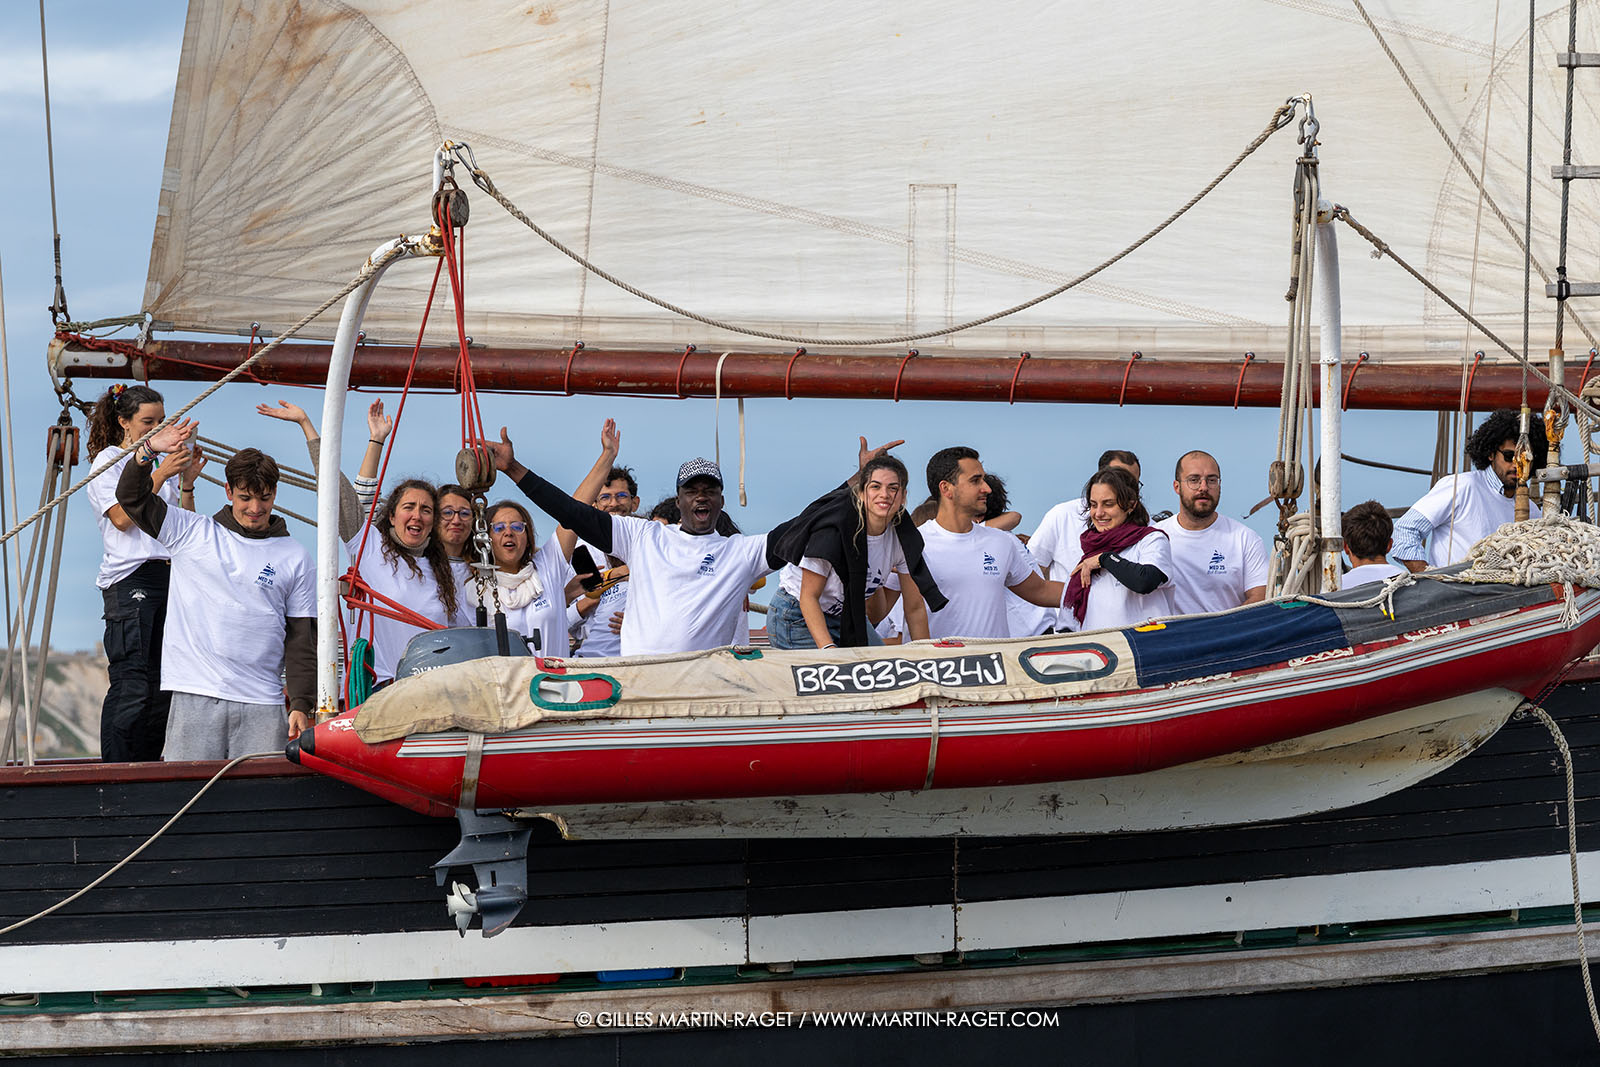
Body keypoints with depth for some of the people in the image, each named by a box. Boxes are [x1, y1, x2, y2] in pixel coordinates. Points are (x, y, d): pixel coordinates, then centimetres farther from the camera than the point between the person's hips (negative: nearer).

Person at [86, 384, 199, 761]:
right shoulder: (108, 461, 5)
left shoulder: (162, 463, 22)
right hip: (129, 578, -7)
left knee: (161, 684, 1)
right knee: (132, 684, -15)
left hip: (169, 575, 7)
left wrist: (186, 486, 3)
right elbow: (122, 517, -9)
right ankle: (115, 772, -16)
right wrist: (158, 477, -14)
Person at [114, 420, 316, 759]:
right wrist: (148, 452, -7)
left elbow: (302, 638, 10)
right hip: (194, 698, 0)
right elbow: (132, 497, 10)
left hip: (262, 704, 0)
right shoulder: (194, 534, 11)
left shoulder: (295, 558, 10)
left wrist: (301, 704, 2)